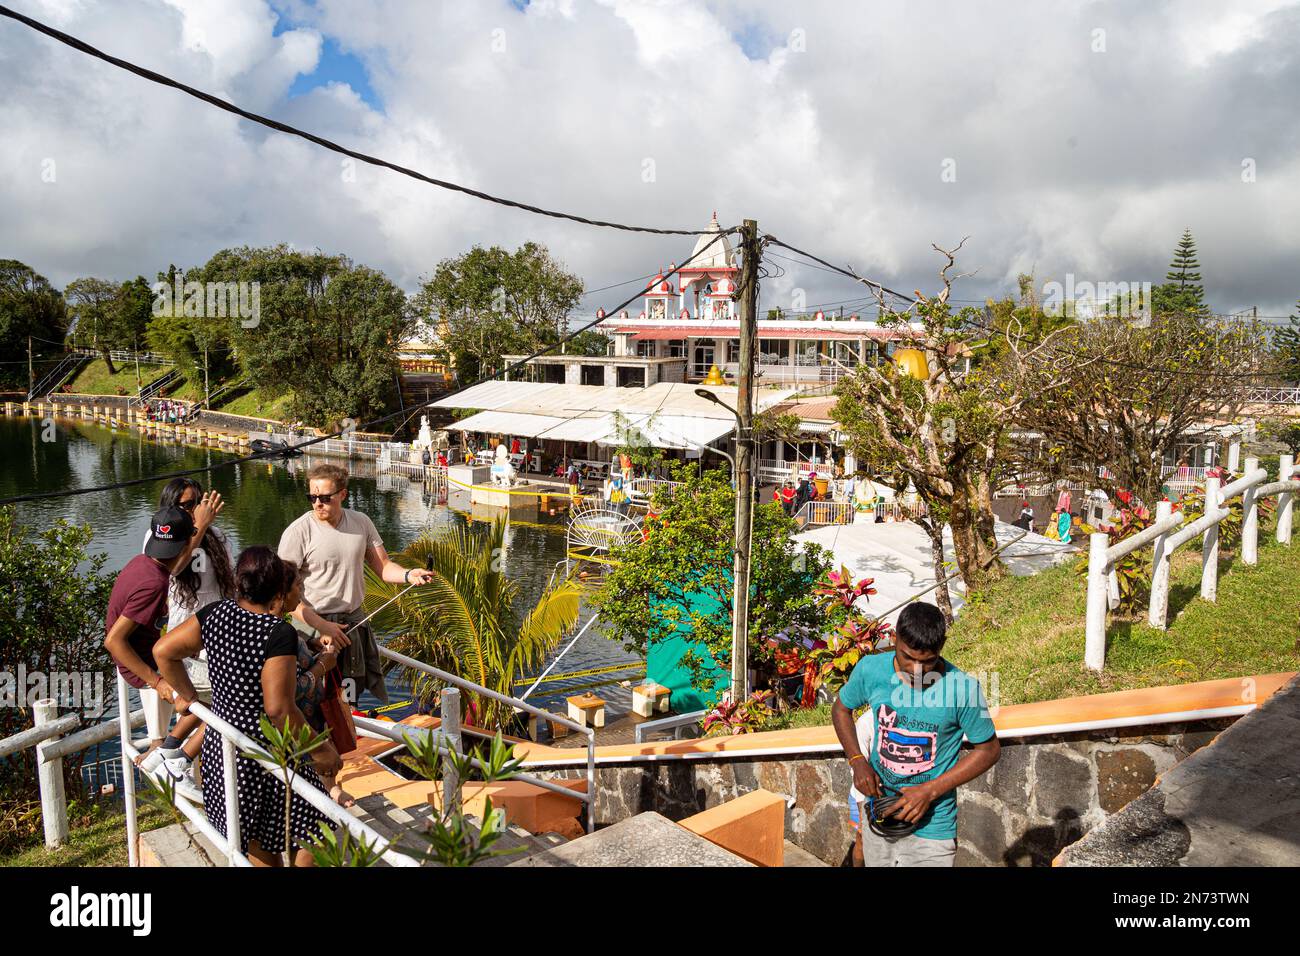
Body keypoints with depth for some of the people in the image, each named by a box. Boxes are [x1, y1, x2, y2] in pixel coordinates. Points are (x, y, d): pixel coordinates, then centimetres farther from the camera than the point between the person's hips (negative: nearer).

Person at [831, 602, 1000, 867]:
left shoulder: (962, 688, -22)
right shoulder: (870, 670, -14)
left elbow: (989, 750, -9)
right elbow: (841, 709, 5)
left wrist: (930, 791, -17)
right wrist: (857, 761, -10)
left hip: (931, 826, -3)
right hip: (878, 813, 3)